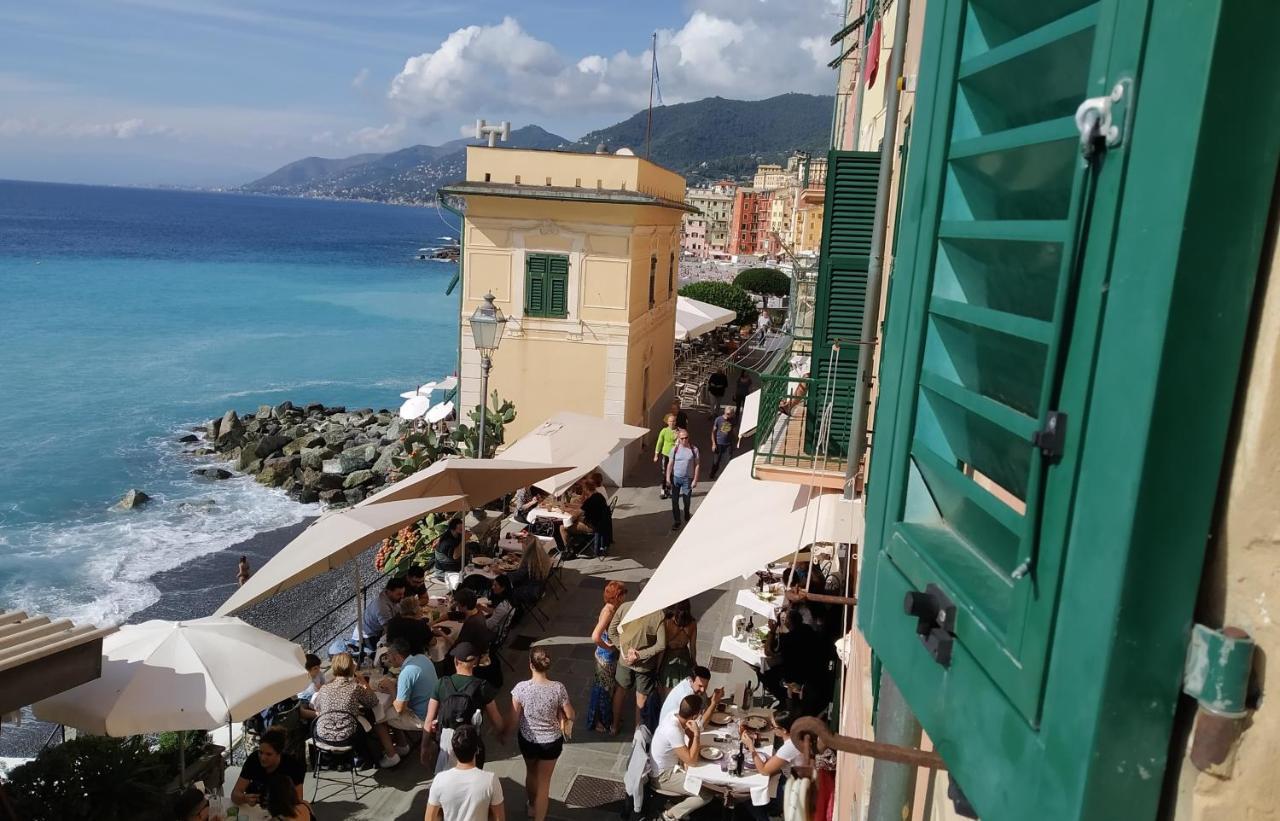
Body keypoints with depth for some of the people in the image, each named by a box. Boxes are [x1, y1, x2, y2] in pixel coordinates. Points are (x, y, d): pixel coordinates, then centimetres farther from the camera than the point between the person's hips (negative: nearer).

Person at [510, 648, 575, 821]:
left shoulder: (521, 688, -24)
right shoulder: (558, 688, -24)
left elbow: (514, 721, -13)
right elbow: (570, 715, -11)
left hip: (527, 740, 2)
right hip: (551, 741, -2)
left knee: (531, 773, 31)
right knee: (544, 782, 19)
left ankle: (532, 805, 56)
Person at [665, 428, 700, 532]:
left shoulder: (694, 450, -6)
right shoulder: (675, 449, -4)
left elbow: (696, 465, -3)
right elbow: (670, 464, 0)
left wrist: (695, 480, -6)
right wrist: (668, 478, -5)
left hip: (688, 479, -1)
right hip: (676, 477, 1)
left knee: (687, 500, 10)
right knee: (674, 501, 1)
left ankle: (687, 516, 39)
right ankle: (677, 521, 15)